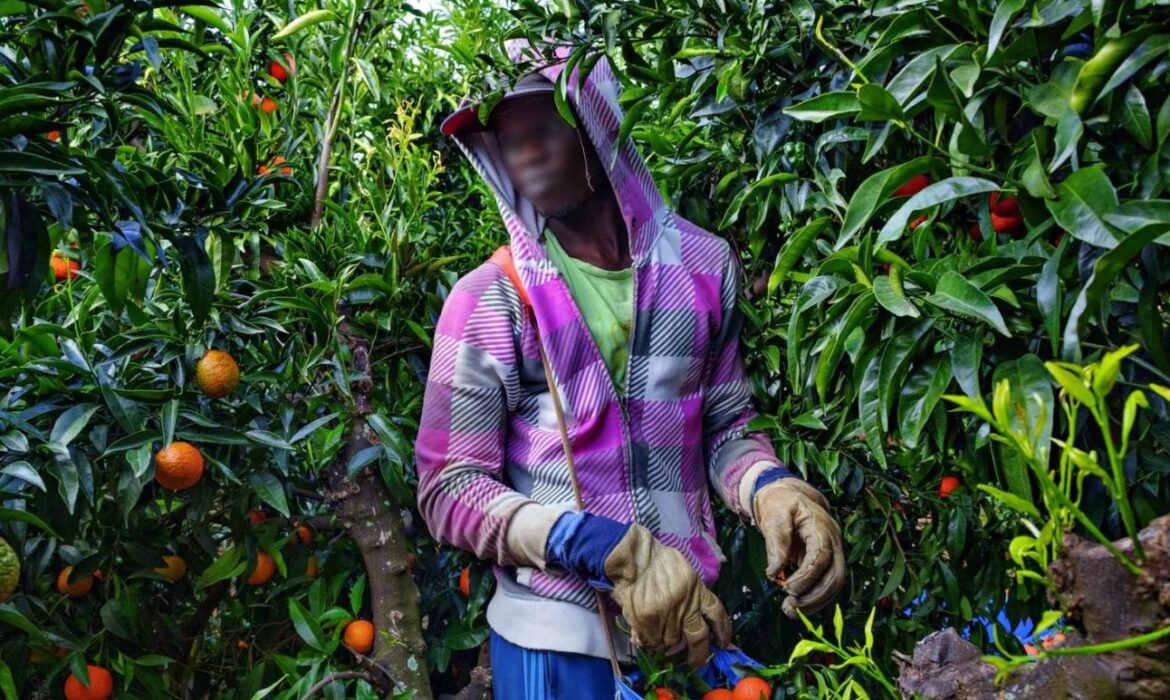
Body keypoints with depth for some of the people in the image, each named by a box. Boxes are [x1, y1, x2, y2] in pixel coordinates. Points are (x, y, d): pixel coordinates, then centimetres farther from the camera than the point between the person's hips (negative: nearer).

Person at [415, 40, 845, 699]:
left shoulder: (705, 264, 0)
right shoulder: (487, 300, -8)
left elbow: (726, 423, 8)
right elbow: (451, 488, -10)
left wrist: (771, 486, -14)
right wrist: (610, 549, -22)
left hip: (694, 618, 3)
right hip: (556, 633, -3)